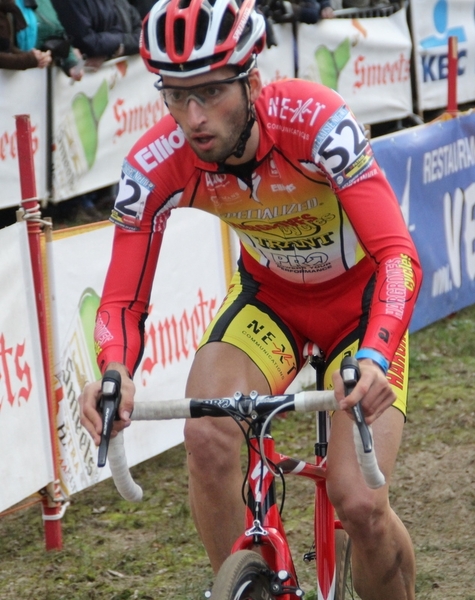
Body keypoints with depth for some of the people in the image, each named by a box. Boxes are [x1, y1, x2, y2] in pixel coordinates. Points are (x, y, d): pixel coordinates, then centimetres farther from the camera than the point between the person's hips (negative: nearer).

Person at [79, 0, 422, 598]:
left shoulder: (314, 120, -35)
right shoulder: (156, 164, -26)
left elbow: (398, 255, -41)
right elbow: (123, 299, -23)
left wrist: (373, 358, -58)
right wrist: (114, 372, -46)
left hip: (360, 297, -2)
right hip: (269, 295, 3)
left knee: (360, 504, -16)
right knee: (206, 438, -27)